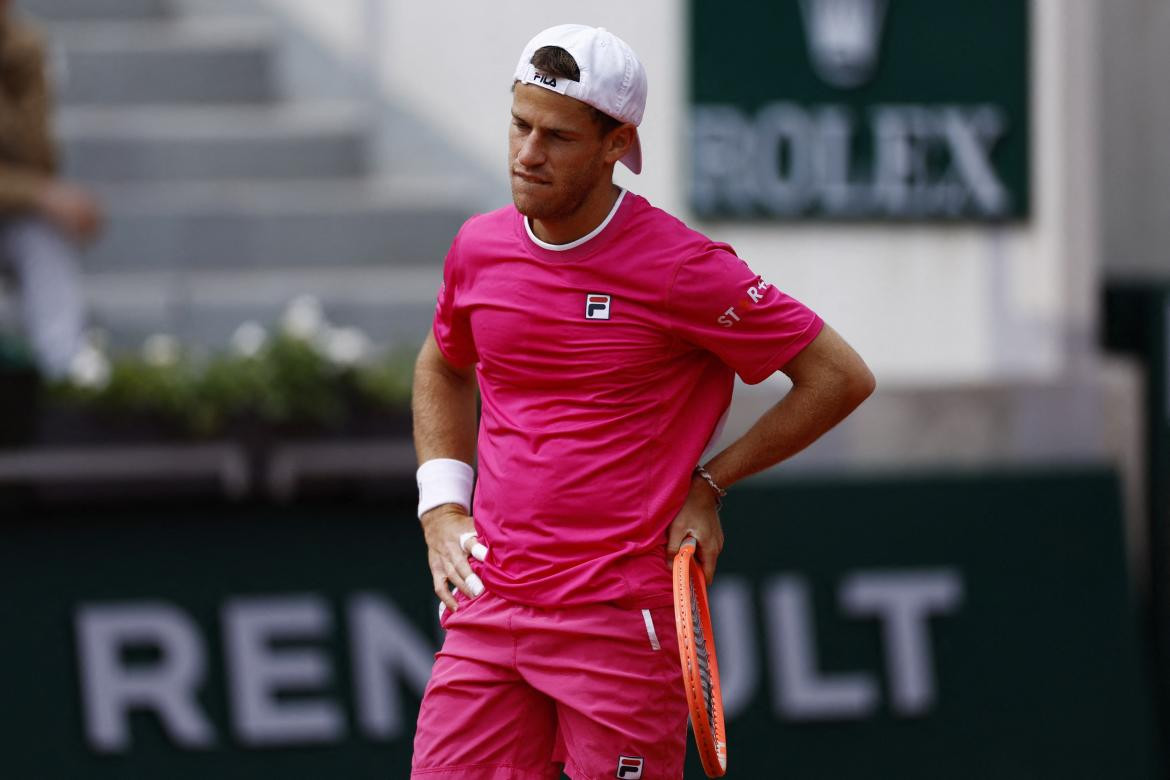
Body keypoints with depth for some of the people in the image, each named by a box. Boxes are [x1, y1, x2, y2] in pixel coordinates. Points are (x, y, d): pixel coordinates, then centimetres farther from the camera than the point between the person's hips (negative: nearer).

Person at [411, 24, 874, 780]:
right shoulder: (479, 249, 6)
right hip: (488, 606, 5)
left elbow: (841, 377, -4)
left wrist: (709, 484, -3)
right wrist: (442, 506, 14)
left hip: (623, 621, -5)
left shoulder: (680, 268, -10)